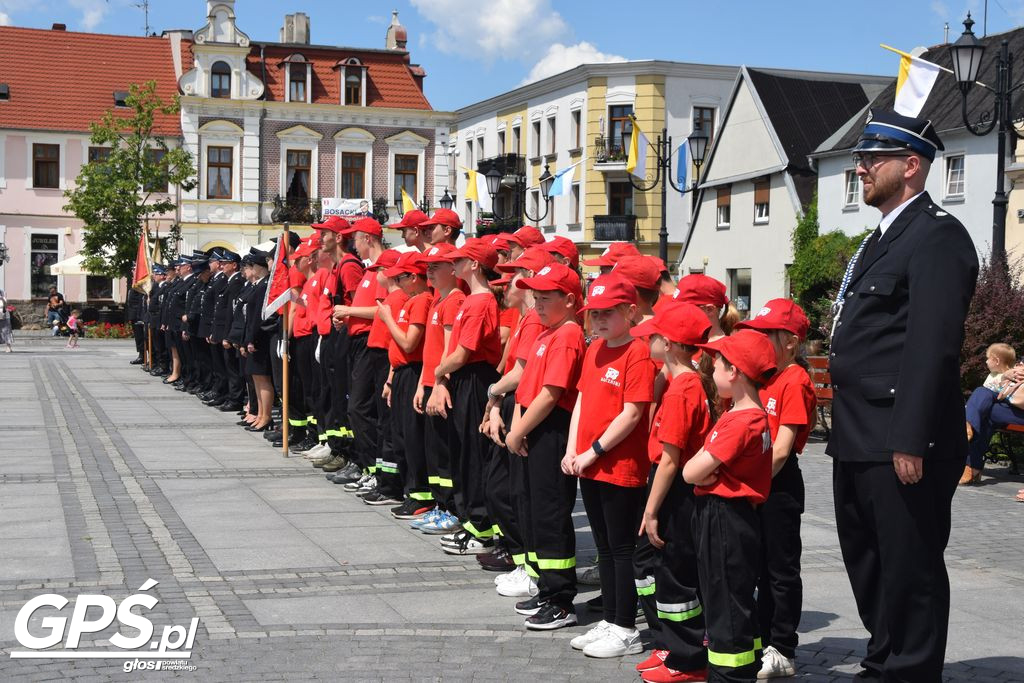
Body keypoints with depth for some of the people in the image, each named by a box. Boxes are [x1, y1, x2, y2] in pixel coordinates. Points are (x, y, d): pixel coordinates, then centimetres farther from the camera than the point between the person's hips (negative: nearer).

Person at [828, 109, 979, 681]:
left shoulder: (937, 236, -13)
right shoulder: (883, 239, 19)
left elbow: (932, 346, -21)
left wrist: (912, 441, -25)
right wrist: (847, 432, 17)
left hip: (900, 443, -10)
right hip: (860, 441, 10)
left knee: (910, 569, 1)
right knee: (867, 562, 20)